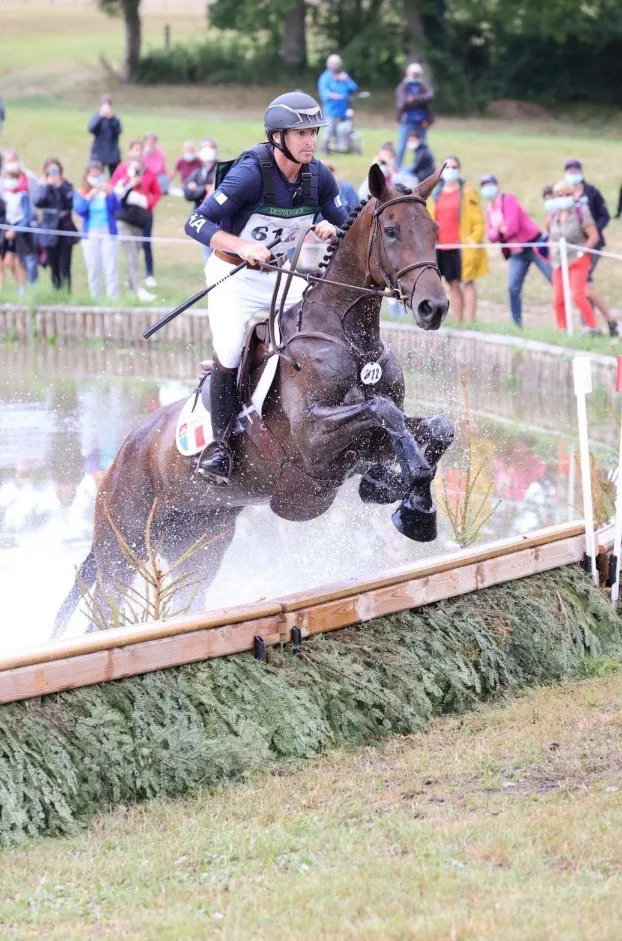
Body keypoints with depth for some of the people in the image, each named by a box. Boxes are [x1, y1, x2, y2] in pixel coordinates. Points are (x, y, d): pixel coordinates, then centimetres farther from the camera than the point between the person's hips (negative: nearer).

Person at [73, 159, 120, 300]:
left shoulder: (108, 191, 1)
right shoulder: (81, 192, 2)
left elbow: (115, 207, -9)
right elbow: (79, 210, -10)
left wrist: (109, 193, -24)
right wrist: (90, 195, -20)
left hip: (108, 234, -1)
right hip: (90, 235, 1)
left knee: (111, 268, -5)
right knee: (93, 269, 5)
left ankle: (113, 298, -3)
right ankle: (95, 299, 12)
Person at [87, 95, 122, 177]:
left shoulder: (115, 118, 2)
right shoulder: (96, 117, 0)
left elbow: (119, 131, -12)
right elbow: (91, 129, -17)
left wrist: (112, 118, -23)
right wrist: (100, 117, -26)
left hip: (113, 155, 1)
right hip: (98, 154, -1)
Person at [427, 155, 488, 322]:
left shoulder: (468, 192, 1)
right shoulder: (435, 194, 13)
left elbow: (479, 221, -2)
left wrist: (473, 240, -12)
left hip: (463, 246, -4)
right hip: (442, 248, 4)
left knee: (467, 284, -4)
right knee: (453, 285, 8)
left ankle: (470, 322, -5)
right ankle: (458, 323, 13)